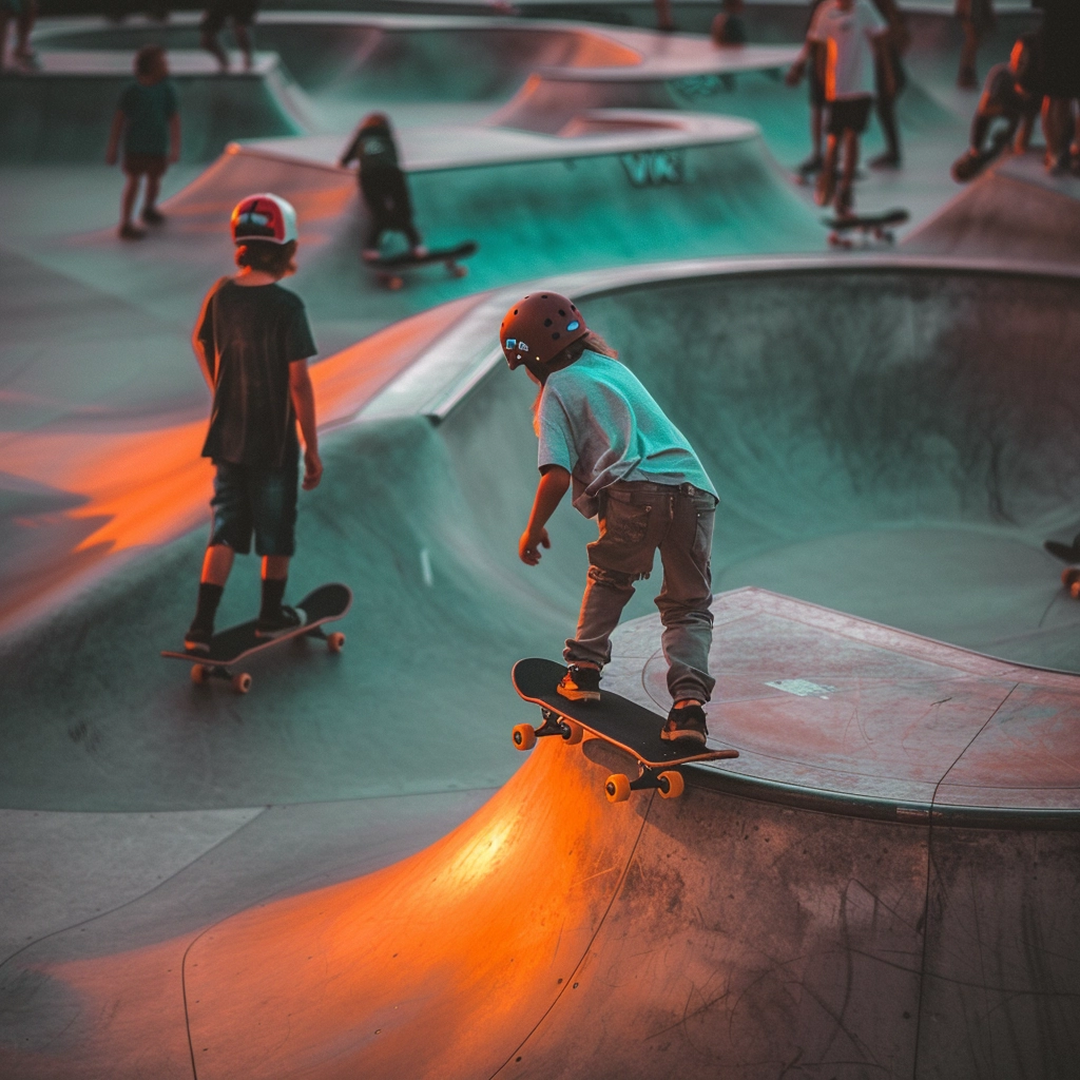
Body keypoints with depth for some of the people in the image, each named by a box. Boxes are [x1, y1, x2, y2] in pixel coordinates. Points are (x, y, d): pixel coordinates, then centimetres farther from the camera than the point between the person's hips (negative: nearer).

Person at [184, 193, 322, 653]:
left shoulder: (220, 294, -3)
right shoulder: (286, 306, -19)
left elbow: (200, 345, 15)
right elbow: (298, 382, -19)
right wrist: (312, 446, -10)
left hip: (226, 437, 5)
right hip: (275, 441, -5)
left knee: (225, 531, 11)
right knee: (277, 530, 15)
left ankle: (202, 627, 3)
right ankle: (272, 615, 30)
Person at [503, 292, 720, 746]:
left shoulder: (558, 388, 9)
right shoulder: (613, 367, 30)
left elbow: (557, 474, -2)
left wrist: (534, 529, 11)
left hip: (635, 490, -5)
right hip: (693, 487, 5)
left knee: (609, 578, 24)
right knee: (689, 605, 13)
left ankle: (585, 670, 18)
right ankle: (689, 702, -5)